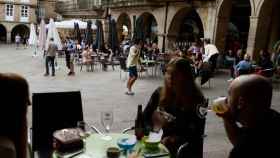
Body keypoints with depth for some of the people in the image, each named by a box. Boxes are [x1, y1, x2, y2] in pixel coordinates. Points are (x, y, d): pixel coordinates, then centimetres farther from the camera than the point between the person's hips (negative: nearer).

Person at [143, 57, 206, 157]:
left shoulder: (196, 99, -5)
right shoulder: (159, 93, 7)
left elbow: (196, 134, -7)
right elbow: (144, 117, 10)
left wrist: (173, 140, -20)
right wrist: (151, 131, -8)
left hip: (182, 148, -3)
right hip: (156, 141, 4)